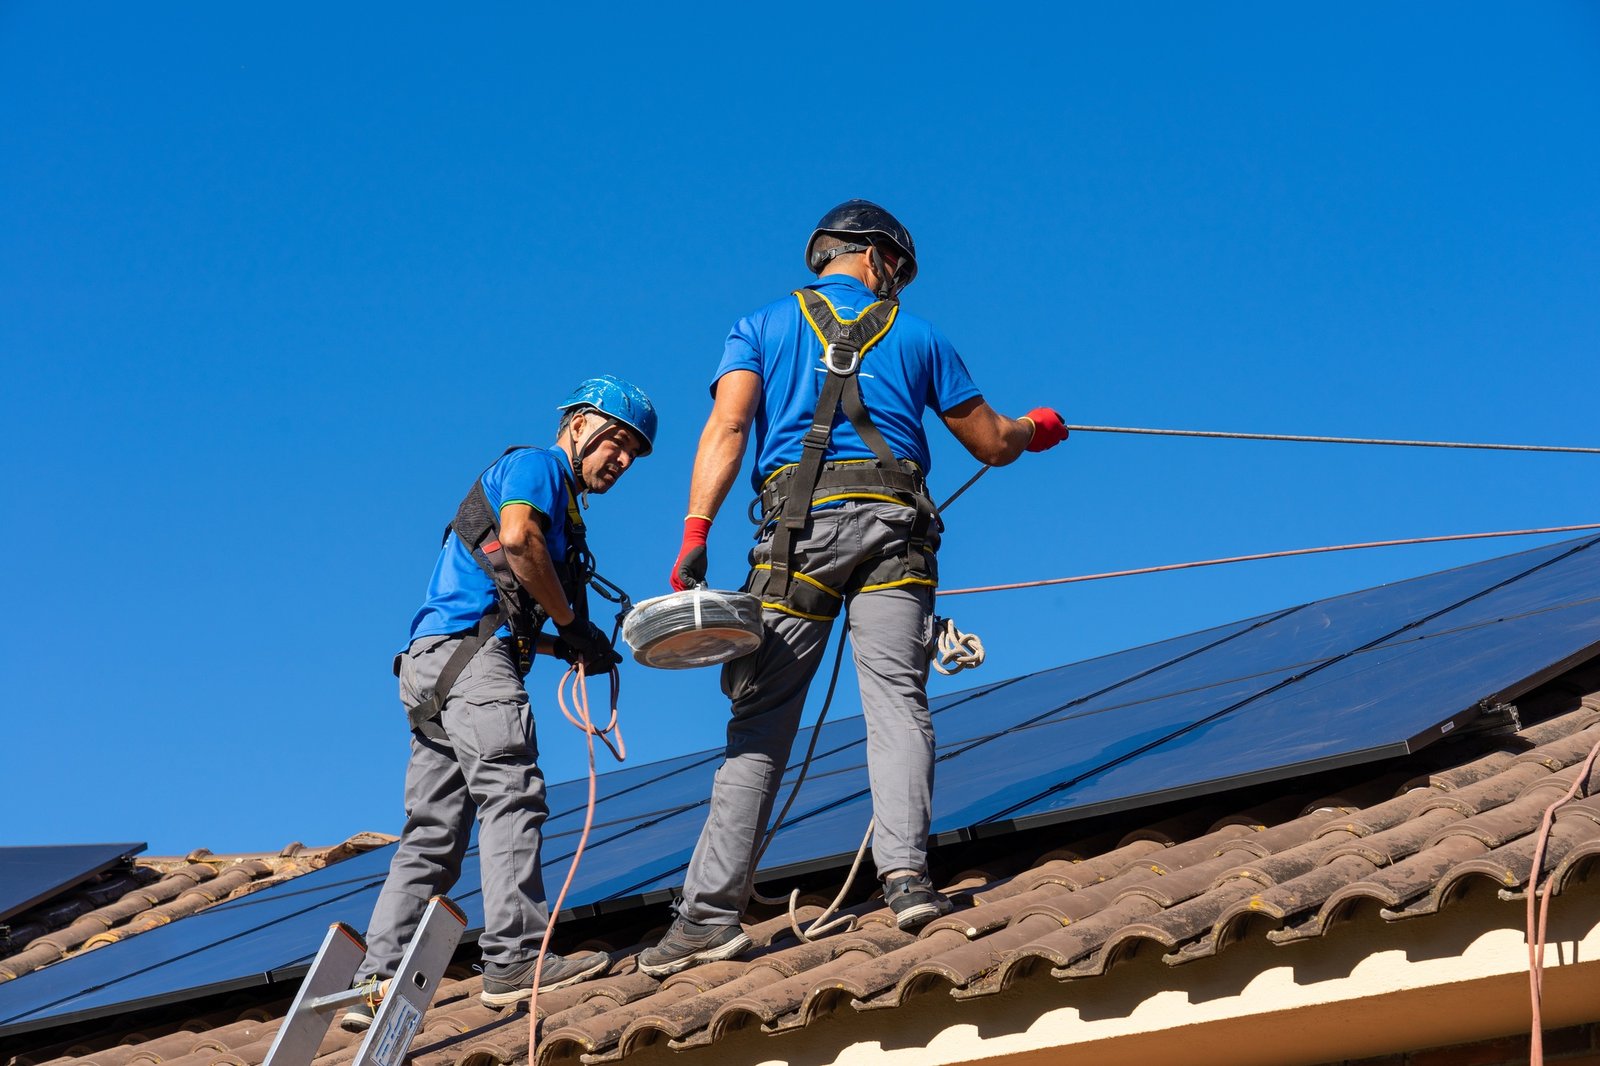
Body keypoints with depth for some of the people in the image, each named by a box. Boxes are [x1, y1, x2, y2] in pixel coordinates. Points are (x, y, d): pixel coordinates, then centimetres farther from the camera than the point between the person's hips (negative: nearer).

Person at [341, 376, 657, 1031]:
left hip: (431, 665, 10)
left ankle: (376, 984, 2)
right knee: (512, 793, -18)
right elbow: (516, 536, -17)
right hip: (468, 650, -10)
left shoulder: (562, 509, 32)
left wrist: (570, 647, 8)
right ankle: (515, 959, -25)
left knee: (432, 836, 5)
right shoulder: (537, 465, 5)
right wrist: (572, 623, -9)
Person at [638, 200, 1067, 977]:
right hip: (893, 526, 0)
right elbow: (993, 445, 25)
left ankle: (711, 910, -2)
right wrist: (1035, 429, 47)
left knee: (761, 716, 0)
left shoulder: (762, 326, 18)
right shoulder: (916, 337, 20)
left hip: (799, 525, 0)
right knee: (895, 694, -5)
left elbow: (727, 427, 0)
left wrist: (695, 536, -9)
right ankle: (905, 871, -25)